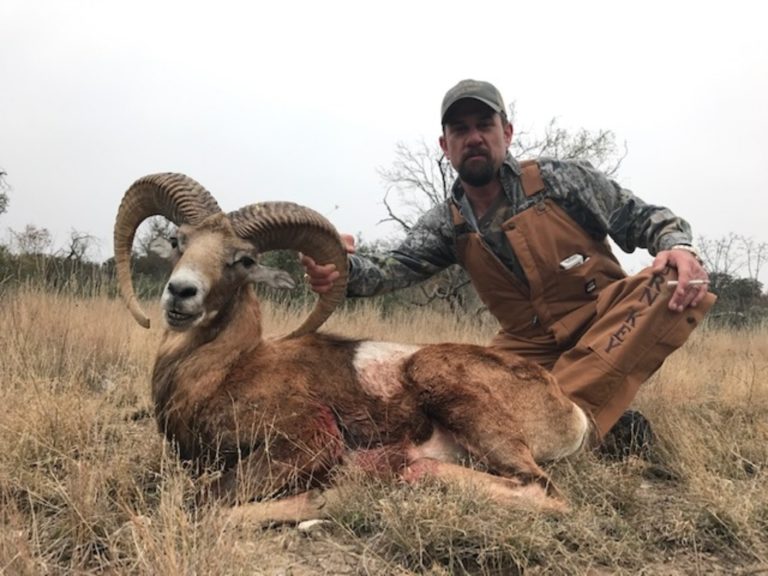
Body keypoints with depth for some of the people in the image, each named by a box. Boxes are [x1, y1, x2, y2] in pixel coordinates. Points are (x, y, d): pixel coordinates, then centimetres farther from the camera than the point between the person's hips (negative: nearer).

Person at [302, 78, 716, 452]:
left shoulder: (561, 180, -4)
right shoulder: (446, 225, 2)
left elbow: (645, 219, 1)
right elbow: (393, 269, -14)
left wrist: (678, 247, -22)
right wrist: (344, 268, -37)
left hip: (612, 328, -1)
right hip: (533, 348, 2)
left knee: (673, 284, -31)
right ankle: (605, 418, -9)